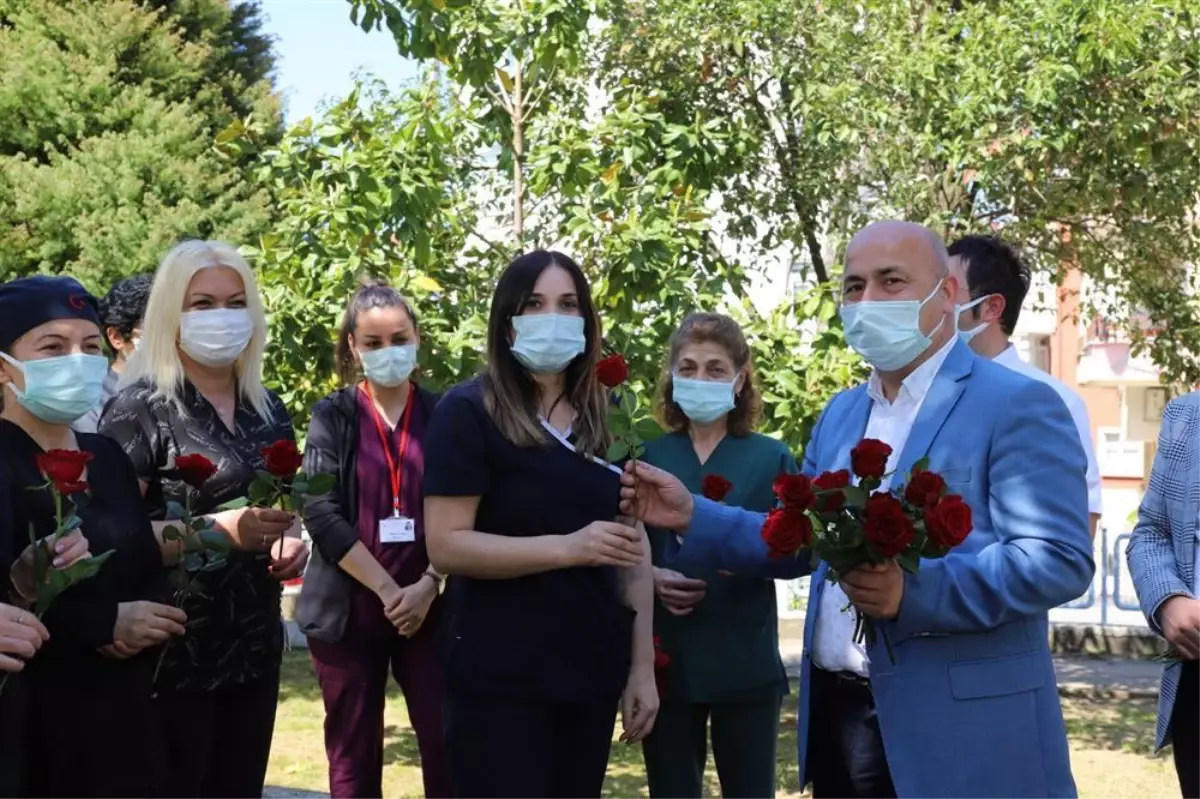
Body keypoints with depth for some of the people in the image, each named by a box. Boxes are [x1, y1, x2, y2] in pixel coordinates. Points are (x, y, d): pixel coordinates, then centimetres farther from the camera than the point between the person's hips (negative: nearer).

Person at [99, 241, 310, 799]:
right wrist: (219, 528, -28)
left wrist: (290, 543, 2)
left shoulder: (269, 412, 11)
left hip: (254, 644, 6)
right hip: (174, 650, -6)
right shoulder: (140, 408, -10)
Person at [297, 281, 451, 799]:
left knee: (447, 745, -4)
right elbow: (321, 511, -8)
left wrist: (428, 585, -12)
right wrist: (387, 590, -13)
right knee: (353, 754, 6)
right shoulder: (333, 416, 2)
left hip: (428, 607, 1)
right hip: (348, 609, 0)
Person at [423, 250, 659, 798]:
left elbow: (635, 552, 10)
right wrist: (569, 547, -24)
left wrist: (643, 666, 4)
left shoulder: (607, 420, 9)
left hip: (592, 673, 5)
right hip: (500, 679, -5)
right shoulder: (469, 412, -7)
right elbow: (445, 546, -15)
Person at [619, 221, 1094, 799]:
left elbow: (1061, 560, -17)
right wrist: (694, 517, 7)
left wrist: (917, 592, -27)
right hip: (836, 711, 7)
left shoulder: (1016, 406, -9)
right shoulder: (839, 414, 15)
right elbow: (798, 543, 19)